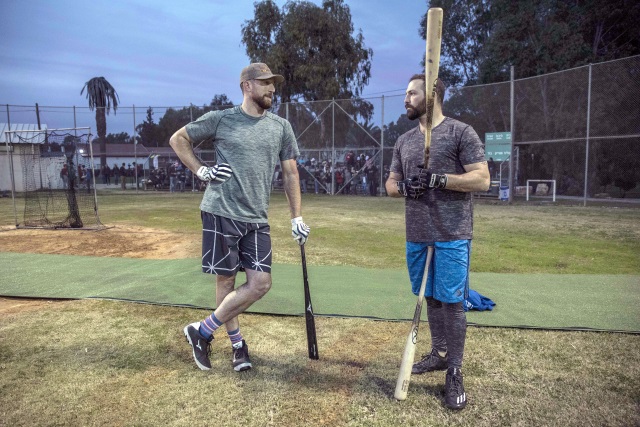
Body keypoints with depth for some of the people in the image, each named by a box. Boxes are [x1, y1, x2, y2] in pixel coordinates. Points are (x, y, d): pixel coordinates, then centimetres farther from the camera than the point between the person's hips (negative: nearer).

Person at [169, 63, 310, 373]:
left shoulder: (281, 127, 9)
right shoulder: (220, 119, 1)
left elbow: (290, 174, 12)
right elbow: (178, 140, 11)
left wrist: (296, 218, 7)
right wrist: (200, 171, -3)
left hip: (257, 220, 4)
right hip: (221, 213, -3)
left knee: (260, 283, -2)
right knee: (225, 280, 3)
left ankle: (203, 331, 14)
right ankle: (237, 343, 23)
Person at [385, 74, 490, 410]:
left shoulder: (461, 133, -4)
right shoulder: (404, 141, 14)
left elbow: (481, 180, -10)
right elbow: (390, 184, 16)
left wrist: (437, 179, -19)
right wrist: (404, 187, -7)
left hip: (452, 236, -5)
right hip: (416, 235, 6)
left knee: (451, 302, -1)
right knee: (431, 298, 15)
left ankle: (454, 373, 11)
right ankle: (439, 354, 32)